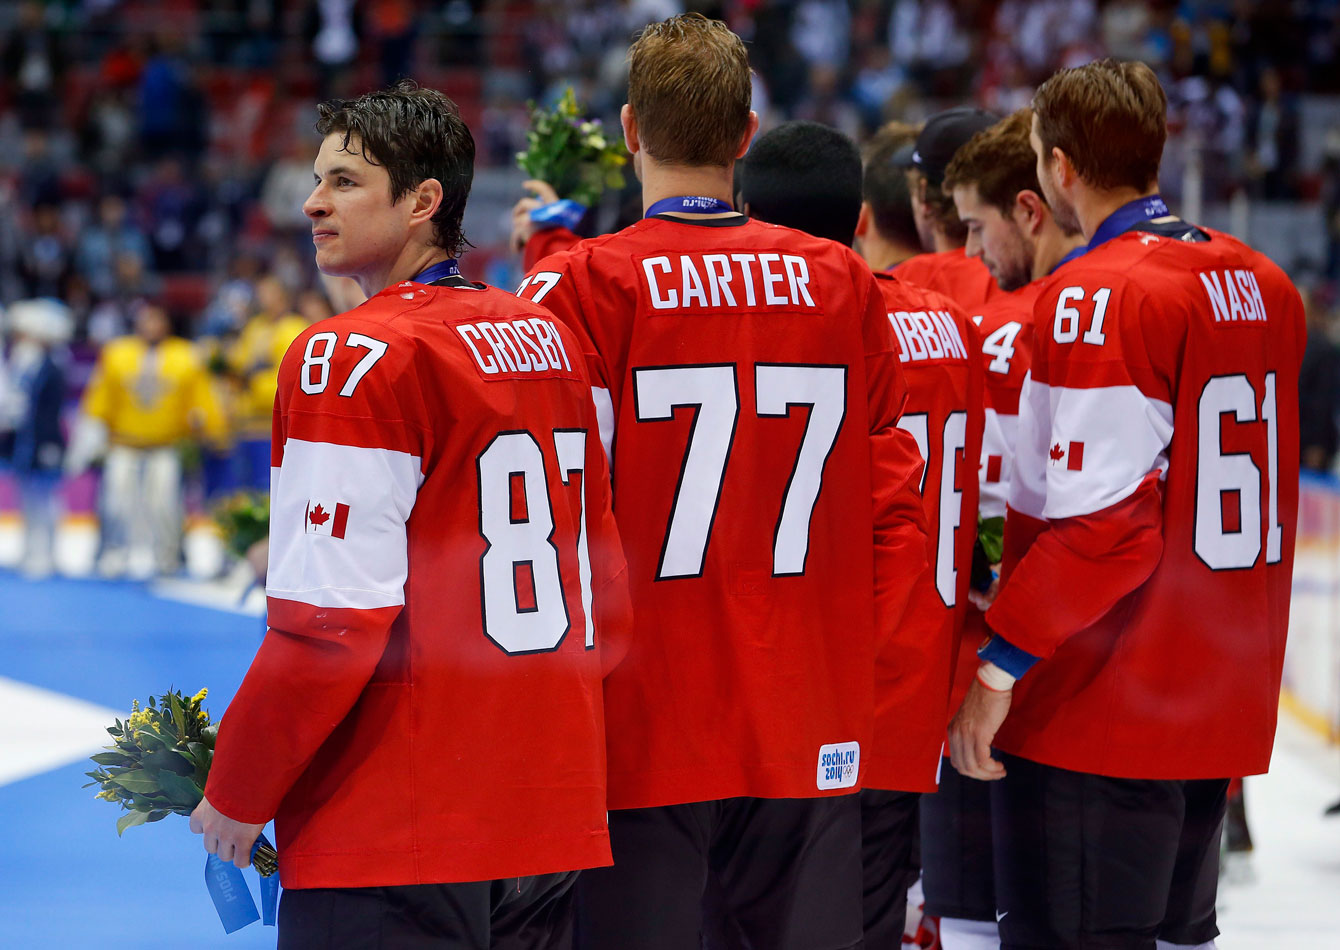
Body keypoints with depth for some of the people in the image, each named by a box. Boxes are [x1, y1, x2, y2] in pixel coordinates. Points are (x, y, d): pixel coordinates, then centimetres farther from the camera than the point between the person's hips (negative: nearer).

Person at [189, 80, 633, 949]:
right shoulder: (550, 339, 10)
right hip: (556, 819, 7)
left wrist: (236, 794, -5)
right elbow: (608, 596, 15)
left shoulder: (354, 359, -11)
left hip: (392, 843, -7)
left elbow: (332, 622, -16)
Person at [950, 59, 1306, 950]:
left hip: (1098, 718, -8)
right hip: (1222, 706, 9)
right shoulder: (1264, 284, 9)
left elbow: (1105, 524, -22)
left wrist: (1001, 663, -17)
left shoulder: (1098, 297, -16)